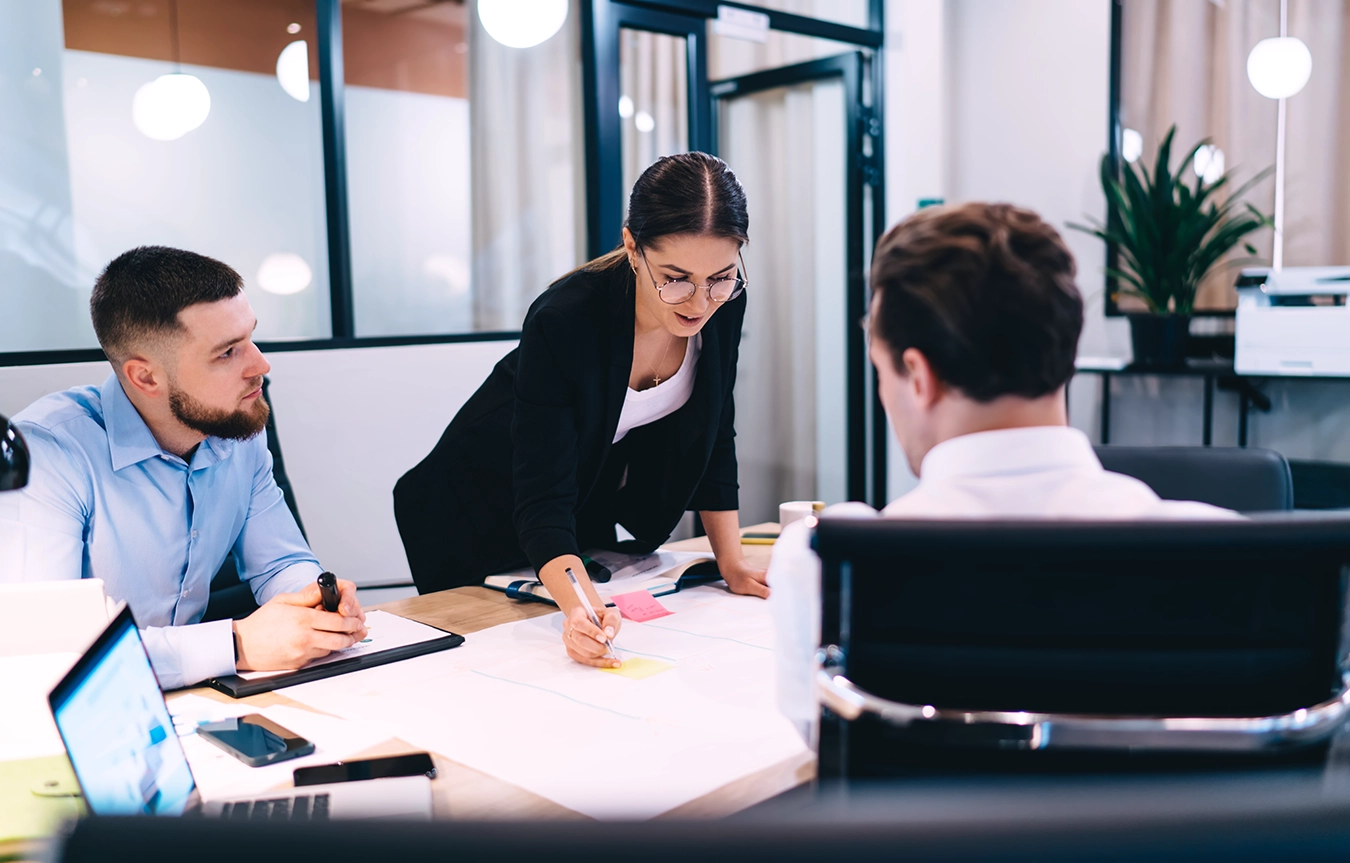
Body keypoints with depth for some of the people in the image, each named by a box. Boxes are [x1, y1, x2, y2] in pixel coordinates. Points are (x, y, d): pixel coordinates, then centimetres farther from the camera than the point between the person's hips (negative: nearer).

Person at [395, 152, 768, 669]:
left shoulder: (723, 302, -20)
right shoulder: (562, 320, -36)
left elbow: (714, 434, -7)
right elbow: (542, 501, -36)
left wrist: (732, 562, -11)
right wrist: (579, 608, -52)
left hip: (591, 501, 5)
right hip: (479, 512, -5)